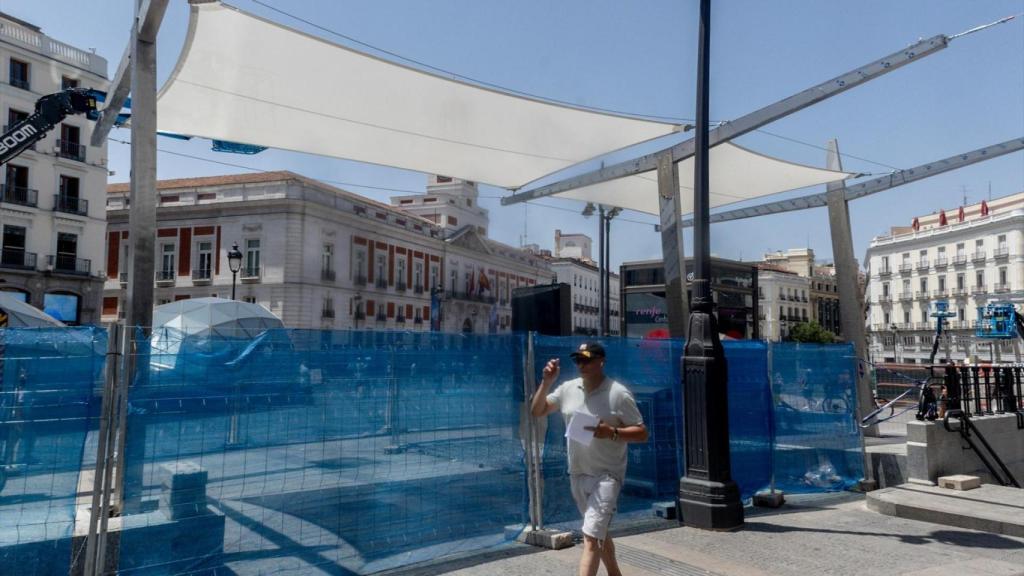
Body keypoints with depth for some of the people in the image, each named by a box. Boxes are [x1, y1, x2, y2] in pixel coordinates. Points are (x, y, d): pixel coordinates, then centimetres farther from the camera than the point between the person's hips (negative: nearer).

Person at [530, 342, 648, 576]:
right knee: (598, 531, 22)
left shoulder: (618, 393, -14)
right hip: (577, 474, 6)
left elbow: (642, 433, -11)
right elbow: (536, 411, 7)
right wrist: (546, 382, -8)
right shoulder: (568, 389, 1)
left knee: (591, 536, -14)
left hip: (607, 475, -6)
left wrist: (611, 432, -27)